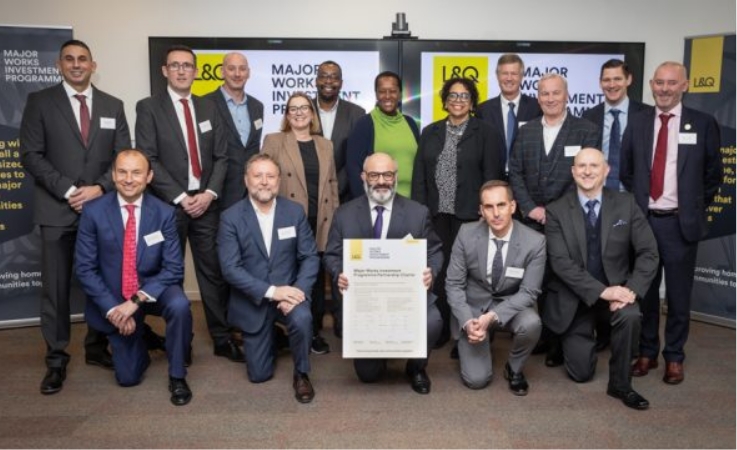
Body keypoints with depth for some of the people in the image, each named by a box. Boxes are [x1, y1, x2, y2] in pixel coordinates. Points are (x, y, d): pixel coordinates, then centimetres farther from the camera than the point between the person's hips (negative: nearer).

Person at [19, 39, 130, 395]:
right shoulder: (40, 102, 3)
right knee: (56, 286, 1)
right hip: (57, 210, -2)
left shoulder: (113, 106, 11)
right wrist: (68, 191, -12)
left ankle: (97, 348, 24)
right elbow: (31, 155, -3)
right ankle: (56, 360, 11)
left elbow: (124, 155, 6)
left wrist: (100, 188, -9)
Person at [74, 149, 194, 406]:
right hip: (114, 298, 0)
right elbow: (85, 268, -9)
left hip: (153, 290, 0)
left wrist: (137, 301, -24)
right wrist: (113, 308, -18)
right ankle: (140, 338, 35)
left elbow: (173, 268, -13)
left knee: (179, 305, -35)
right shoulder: (93, 212, -11)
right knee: (128, 377, 0)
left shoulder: (164, 213, -11)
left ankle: (177, 376, -12)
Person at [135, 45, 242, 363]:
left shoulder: (208, 108, 12)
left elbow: (221, 156, 9)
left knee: (214, 272, 4)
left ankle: (222, 339, 13)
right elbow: (148, 160, -8)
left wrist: (210, 193, -6)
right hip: (168, 204, -3)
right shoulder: (148, 108, -1)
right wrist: (180, 198, -13)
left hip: (206, 202, 3)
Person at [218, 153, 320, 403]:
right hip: (253, 301, 0)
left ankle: (301, 374, -5)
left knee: (302, 319, -34)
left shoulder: (295, 211, -4)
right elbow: (230, 268, -16)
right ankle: (271, 335, 37)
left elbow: (310, 257, -4)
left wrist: (297, 291, -22)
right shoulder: (231, 217, -10)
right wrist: (271, 291, -25)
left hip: (289, 291, 1)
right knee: (259, 373, 3)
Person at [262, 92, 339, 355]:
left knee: (317, 277, 6)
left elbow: (332, 183, 16)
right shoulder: (274, 141, 3)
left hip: (320, 224, 3)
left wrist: (335, 218, 10)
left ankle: (315, 332, 17)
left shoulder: (325, 145, 15)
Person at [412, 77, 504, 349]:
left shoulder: (486, 133, 2)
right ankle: (439, 329, 17)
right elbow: (419, 175, 9)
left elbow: (492, 176, -2)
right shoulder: (430, 132, 12)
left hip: (469, 215, -3)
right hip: (435, 214, 3)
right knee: (438, 270, 4)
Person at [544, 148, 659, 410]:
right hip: (574, 296, -1)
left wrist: (631, 290, -23)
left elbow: (648, 252, -7)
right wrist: (601, 291, -26)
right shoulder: (557, 211, -9)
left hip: (616, 288, 1)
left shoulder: (626, 204, -4)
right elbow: (560, 262, -17)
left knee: (631, 315, -34)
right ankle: (576, 340, 37)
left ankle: (620, 384, -10)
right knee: (581, 373, 0)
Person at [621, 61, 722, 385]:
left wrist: (694, 209, 3)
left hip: (680, 223, -2)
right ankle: (647, 352, 26)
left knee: (678, 294, 9)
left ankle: (674, 357, 23)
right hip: (643, 221, 2)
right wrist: (637, 203, 7)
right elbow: (625, 171, 13)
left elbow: (713, 174, 5)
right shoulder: (637, 123, 4)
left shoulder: (703, 124, -1)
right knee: (644, 291, 11)